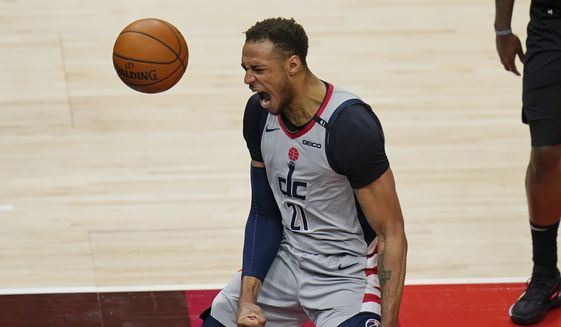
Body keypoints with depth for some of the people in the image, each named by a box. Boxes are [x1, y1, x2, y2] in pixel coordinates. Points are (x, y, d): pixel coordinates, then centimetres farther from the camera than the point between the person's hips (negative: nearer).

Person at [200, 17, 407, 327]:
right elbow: (264, 212, 3)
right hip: (285, 258, 6)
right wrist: (247, 298, -7)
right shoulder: (259, 112, -5)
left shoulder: (349, 125, -25)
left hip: (347, 275, -6)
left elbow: (392, 234, -20)